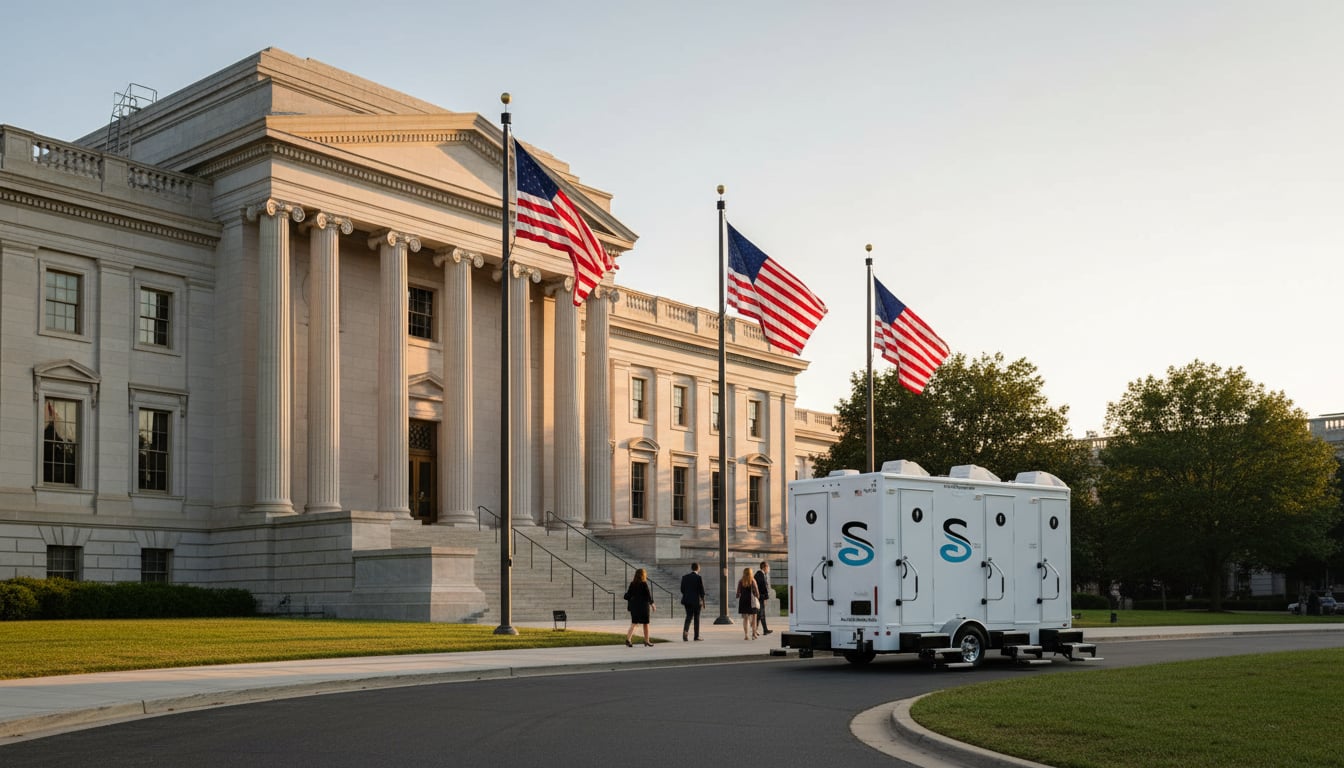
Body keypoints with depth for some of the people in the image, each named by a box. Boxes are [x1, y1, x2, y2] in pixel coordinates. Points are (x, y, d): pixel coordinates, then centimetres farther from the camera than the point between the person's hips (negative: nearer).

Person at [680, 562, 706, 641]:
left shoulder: (685, 577, 3)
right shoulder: (699, 578, -10)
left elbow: (682, 590, 6)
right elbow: (702, 591, -10)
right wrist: (703, 601, 0)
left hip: (687, 600, 3)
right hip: (696, 600, -3)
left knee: (689, 617, 9)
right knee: (696, 618, 8)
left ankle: (685, 630, -16)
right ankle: (696, 636, 12)